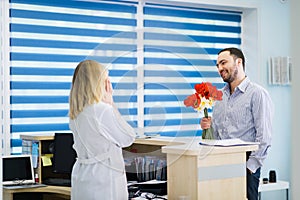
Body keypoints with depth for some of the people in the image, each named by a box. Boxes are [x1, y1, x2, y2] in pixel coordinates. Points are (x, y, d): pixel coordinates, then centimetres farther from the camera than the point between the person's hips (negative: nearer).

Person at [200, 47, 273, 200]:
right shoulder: (220, 96, 17)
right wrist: (209, 126, 2)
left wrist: (250, 166, -15)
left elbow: (264, 137, -11)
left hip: (245, 165, -6)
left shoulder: (257, 93, -5)